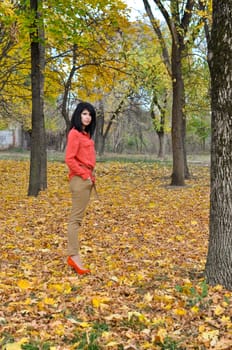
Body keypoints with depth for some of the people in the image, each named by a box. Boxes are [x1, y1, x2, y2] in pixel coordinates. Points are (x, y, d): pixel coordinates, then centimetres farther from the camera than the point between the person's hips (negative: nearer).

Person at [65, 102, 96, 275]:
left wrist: (91, 176, 11)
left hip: (87, 179, 9)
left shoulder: (86, 134, 17)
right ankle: (74, 255, -7)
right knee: (76, 218, -8)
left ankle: (73, 255, 14)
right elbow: (69, 159, -18)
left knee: (78, 217, 9)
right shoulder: (75, 133, -11)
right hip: (80, 179, -9)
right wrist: (84, 175, -15)